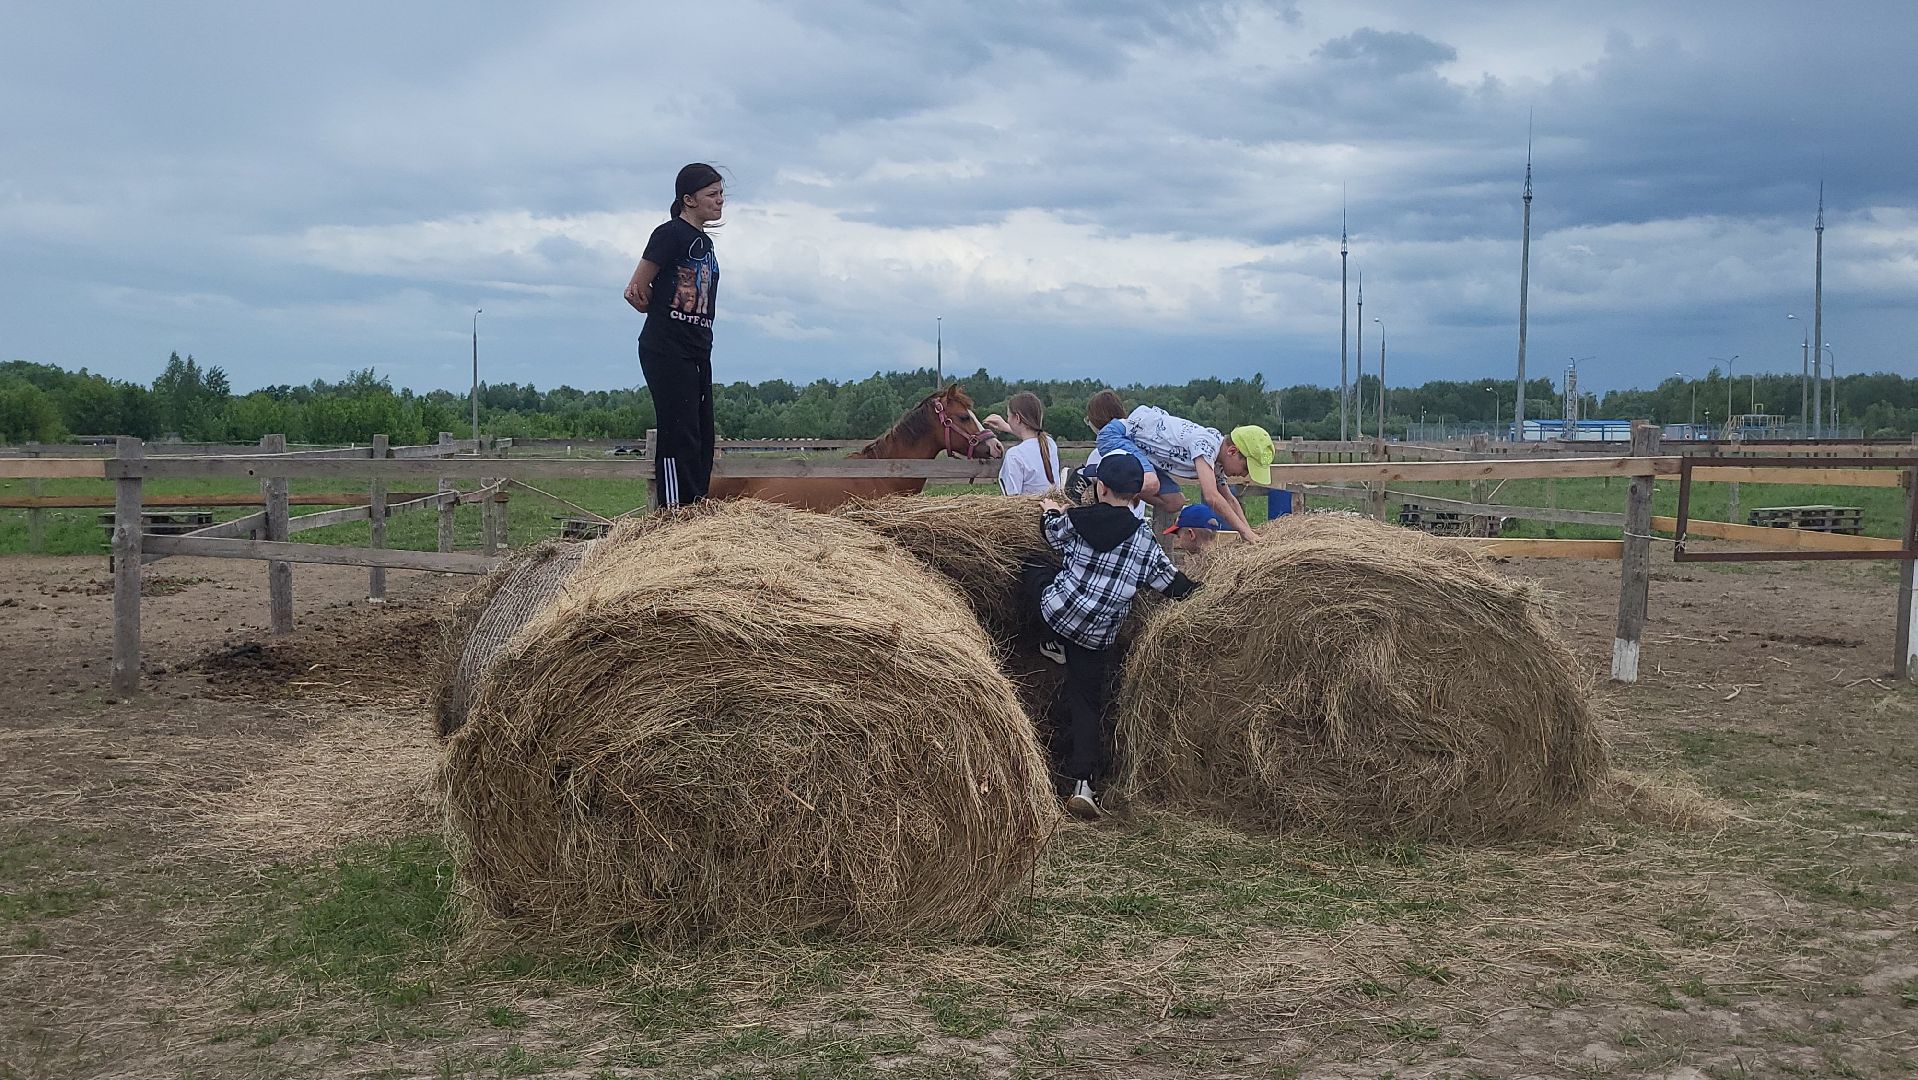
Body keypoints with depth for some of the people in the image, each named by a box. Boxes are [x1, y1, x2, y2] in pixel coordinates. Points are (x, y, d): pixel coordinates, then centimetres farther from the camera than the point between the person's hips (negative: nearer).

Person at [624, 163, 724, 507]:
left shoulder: (704, 242, 17)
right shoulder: (670, 234, -9)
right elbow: (635, 292, -7)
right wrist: (661, 312, 8)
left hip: (697, 351, 9)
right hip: (667, 349, -9)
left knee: (702, 438, 8)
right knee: (679, 435, -11)